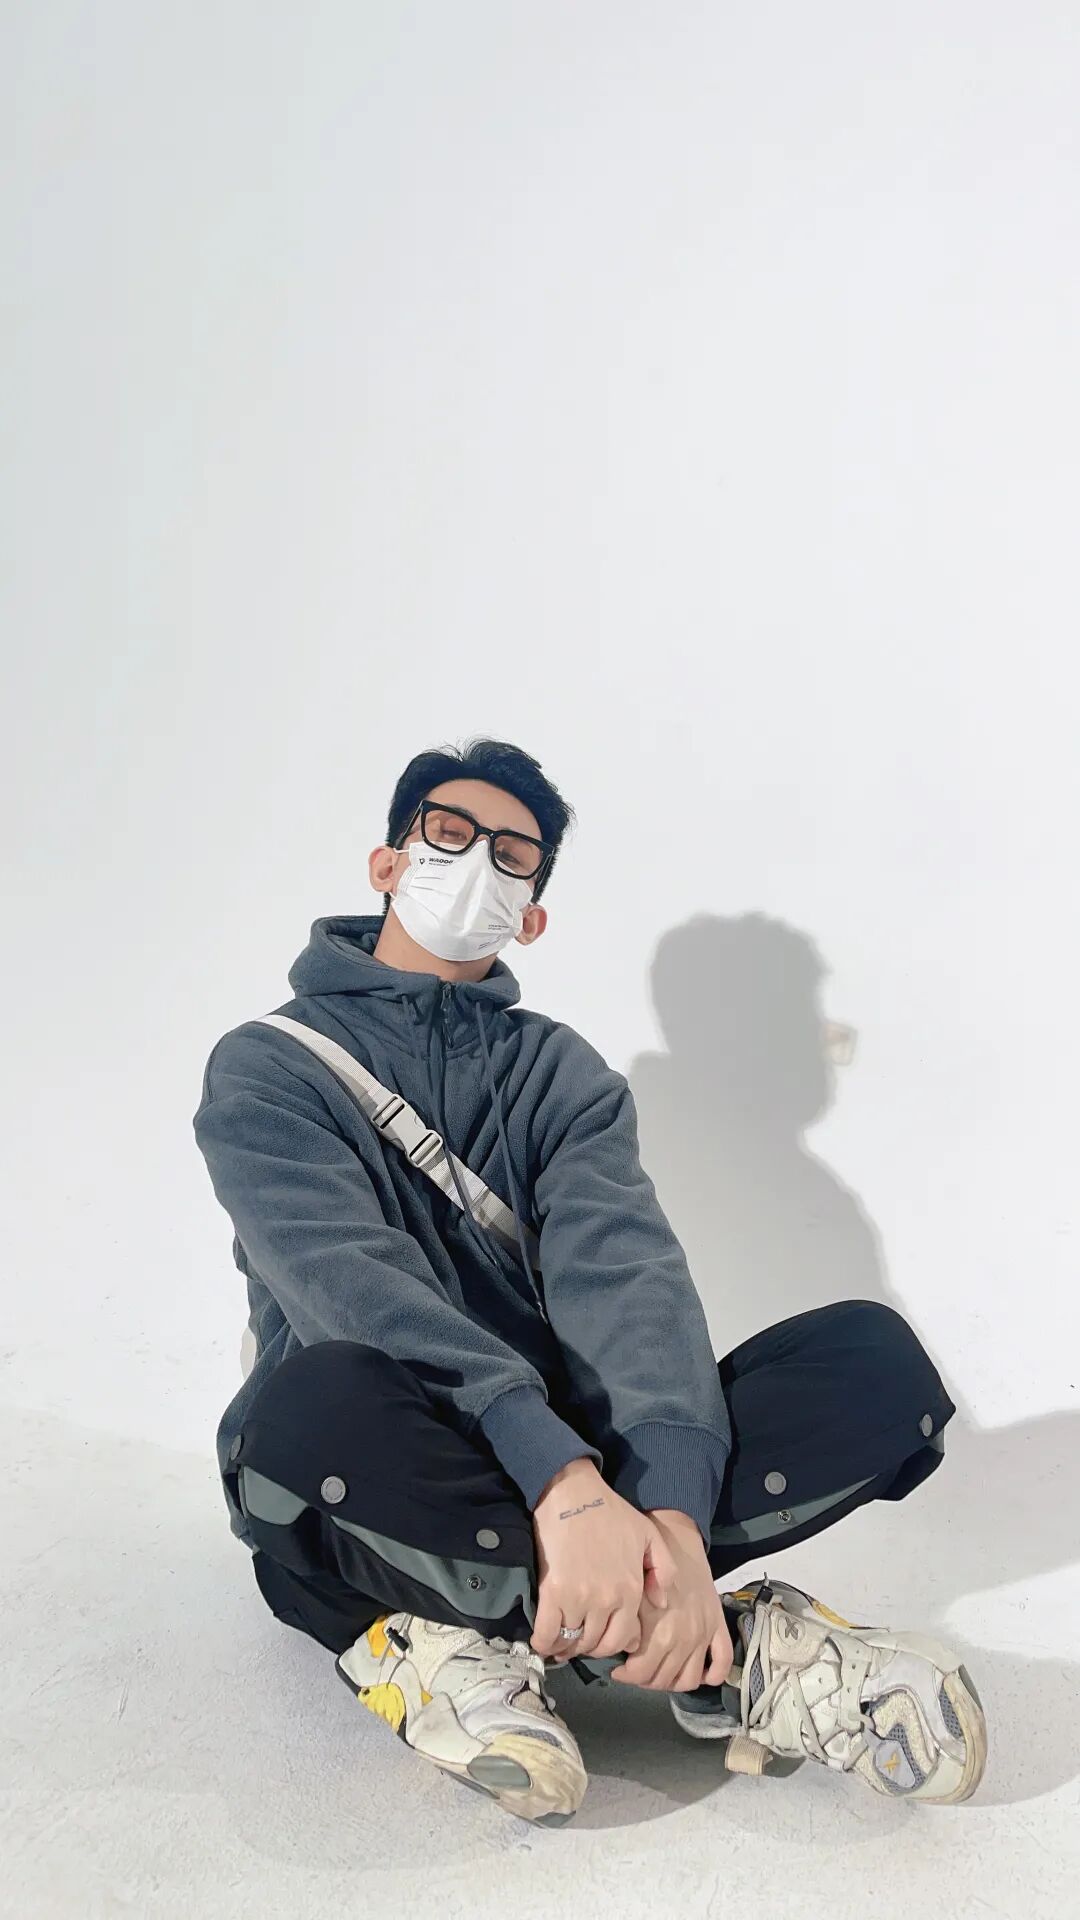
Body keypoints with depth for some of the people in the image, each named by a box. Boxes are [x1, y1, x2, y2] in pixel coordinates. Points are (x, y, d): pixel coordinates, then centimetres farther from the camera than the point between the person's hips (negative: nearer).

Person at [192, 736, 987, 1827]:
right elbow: (351, 1281, -20)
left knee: (872, 1357, -16)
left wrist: (669, 1510, -28)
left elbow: (622, 1270, -9)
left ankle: (456, 1629, -19)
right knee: (325, 1401, -40)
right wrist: (561, 1477, -35)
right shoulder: (267, 1068, -1)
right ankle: (726, 1641, -20)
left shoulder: (562, 1073, 10)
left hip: (563, 1467, 4)